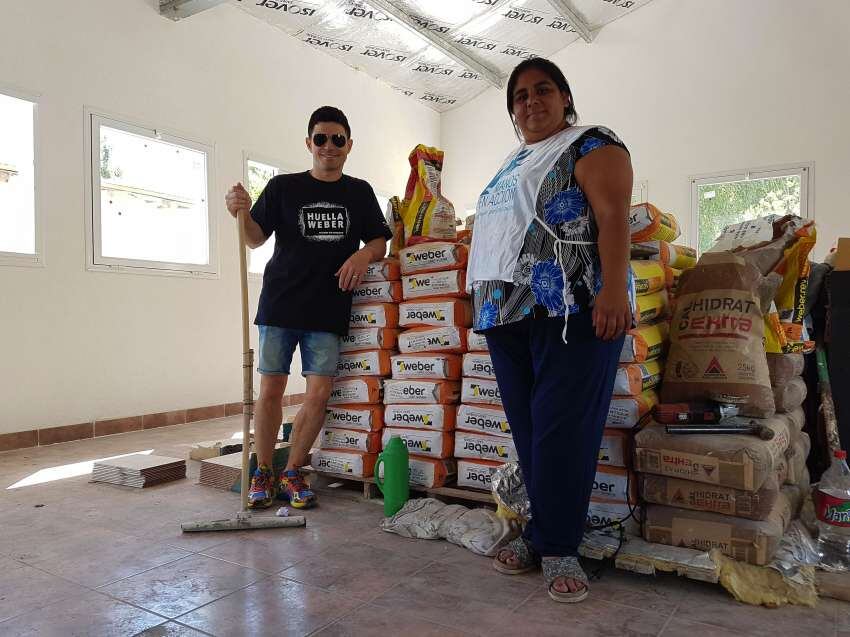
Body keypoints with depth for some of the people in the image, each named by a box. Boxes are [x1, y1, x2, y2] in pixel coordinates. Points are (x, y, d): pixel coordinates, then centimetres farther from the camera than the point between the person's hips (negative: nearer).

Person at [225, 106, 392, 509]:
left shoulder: (359, 192, 12)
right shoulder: (283, 187, 7)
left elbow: (380, 243, 12)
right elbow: (256, 239, 3)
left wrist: (364, 254, -10)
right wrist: (242, 213, -18)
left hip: (328, 310, 1)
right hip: (280, 304, -1)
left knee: (319, 394, -2)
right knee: (270, 390, 1)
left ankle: (292, 473, 16)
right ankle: (263, 473, 18)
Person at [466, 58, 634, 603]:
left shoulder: (591, 145, 4)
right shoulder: (512, 163, 27)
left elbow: (614, 217, -10)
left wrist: (614, 288, -24)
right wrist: (485, 300, 23)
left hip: (572, 307, -7)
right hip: (507, 311, 8)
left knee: (563, 427, -7)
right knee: (528, 429, 7)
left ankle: (556, 546, 5)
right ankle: (545, 532, 17)